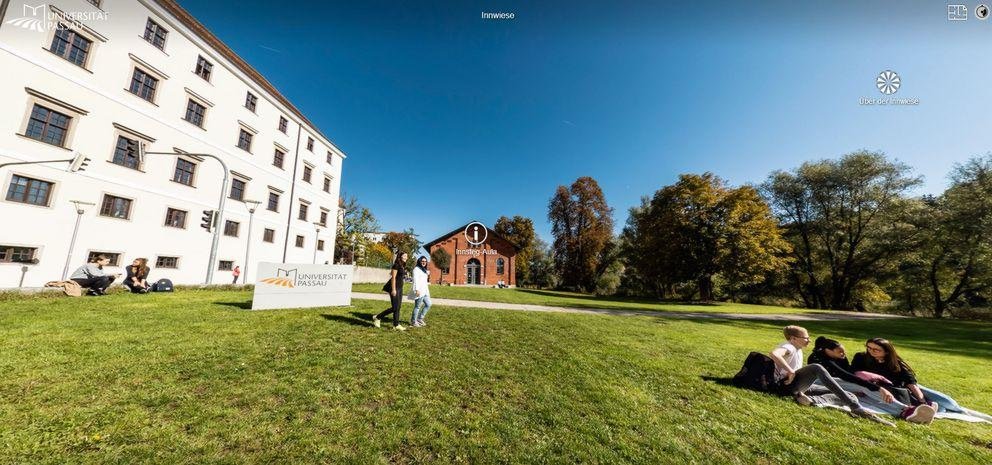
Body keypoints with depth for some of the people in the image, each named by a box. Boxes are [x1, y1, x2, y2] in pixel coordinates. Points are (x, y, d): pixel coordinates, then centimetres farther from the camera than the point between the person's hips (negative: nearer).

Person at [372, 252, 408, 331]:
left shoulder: (403, 267, 14)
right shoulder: (396, 265, -11)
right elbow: (393, 277, -15)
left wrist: (400, 289, 18)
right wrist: (393, 289, -20)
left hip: (400, 288, 9)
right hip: (394, 287, -9)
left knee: (398, 307, 8)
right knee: (394, 308, -7)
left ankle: (396, 325, 12)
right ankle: (377, 317, 7)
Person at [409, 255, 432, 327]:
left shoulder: (424, 270, 22)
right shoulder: (416, 269, -6)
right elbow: (415, 280, -17)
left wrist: (428, 276, 11)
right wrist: (417, 290, -23)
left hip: (425, 290, 10)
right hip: (419, 291, -10)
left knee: (428, 304, 10)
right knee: (417, 306, -3)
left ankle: (419, 318, 22)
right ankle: (413, 321, 10)